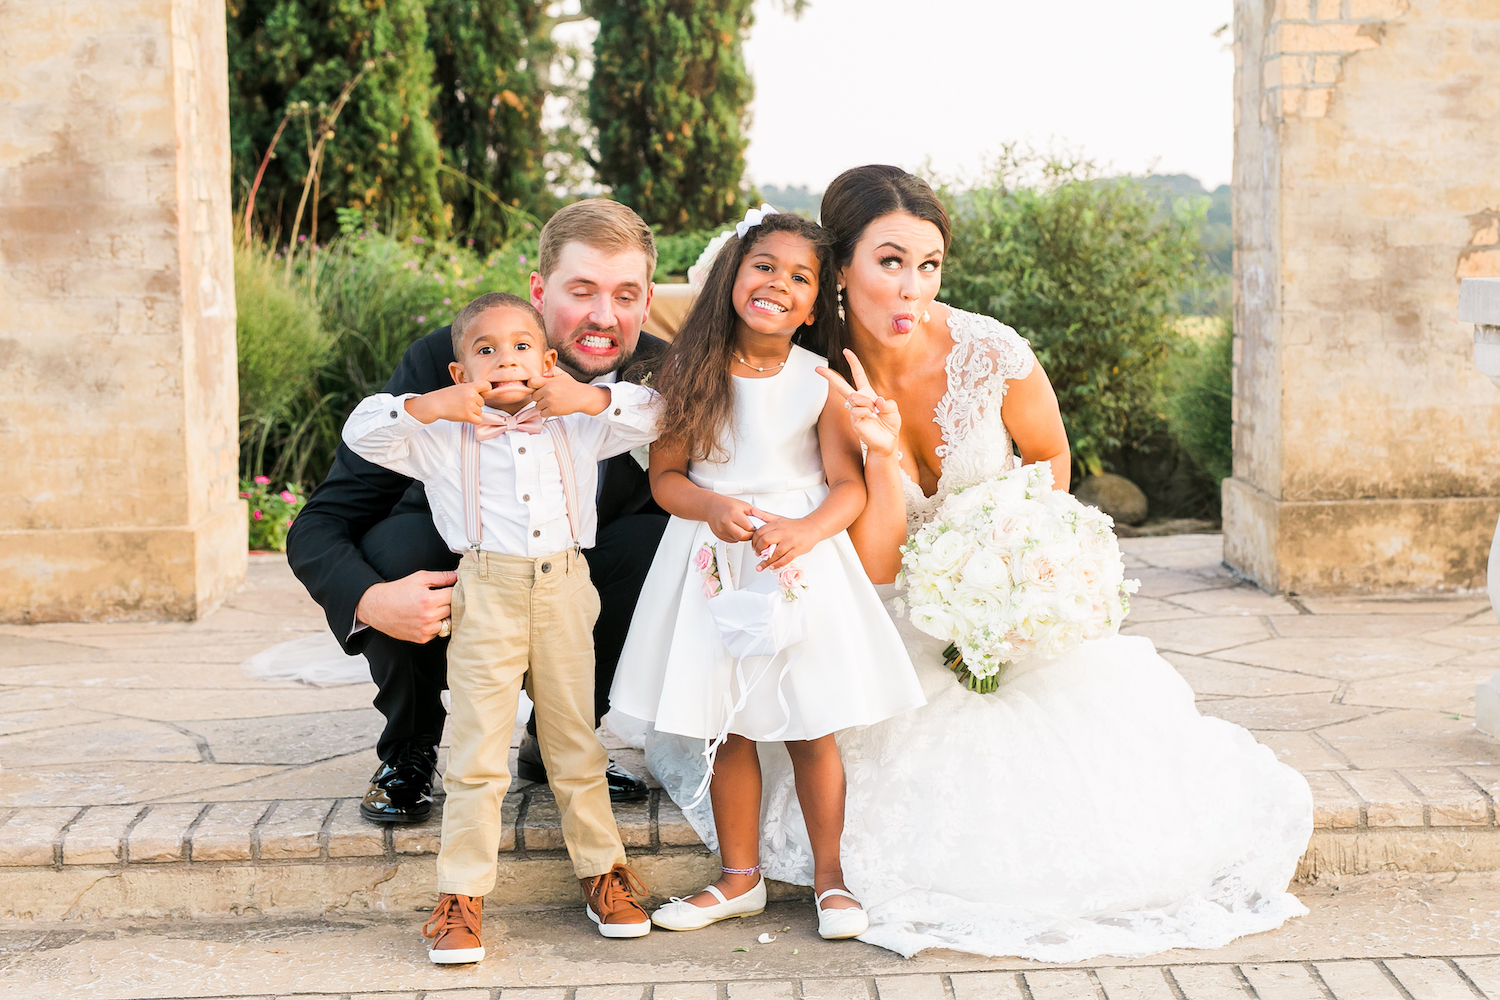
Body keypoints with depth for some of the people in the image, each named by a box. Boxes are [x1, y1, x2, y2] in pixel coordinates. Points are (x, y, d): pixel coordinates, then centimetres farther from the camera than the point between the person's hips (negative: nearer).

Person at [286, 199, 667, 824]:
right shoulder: (443, 363, -24)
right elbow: (316, 528, -23)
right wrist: (371, 601, -45)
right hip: (446, 607, -2)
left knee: (660, 538, -25)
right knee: (394, 541, -32)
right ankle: (409, 751, -4)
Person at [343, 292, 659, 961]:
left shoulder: (578, 425, 10)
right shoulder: (441, 434, 4)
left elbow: (654, 417, 7)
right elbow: (362, 433, -2)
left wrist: (592, 398, -8)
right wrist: (430, 405, -15)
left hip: (564, 591, 2)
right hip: (487, 597, -2)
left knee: (575, 742, 12)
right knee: (476, 752, -3)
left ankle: (602, 871, 24)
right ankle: (461, 894, 3)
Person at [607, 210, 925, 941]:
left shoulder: (821, 382, -4)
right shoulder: (688, 372, -1)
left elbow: (848, 485, -6)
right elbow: (665, 476, 1)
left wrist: (804, 531, -24)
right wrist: (713, 508, -18)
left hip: (802, 563, -1)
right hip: (712, 569, 1)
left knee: (811, 731, 2)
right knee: (726, 729, 8)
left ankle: (828, 875, 18)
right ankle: (740, 878, 22)